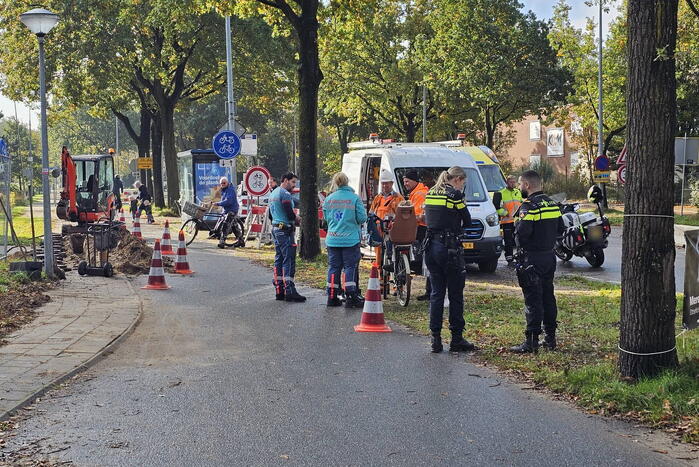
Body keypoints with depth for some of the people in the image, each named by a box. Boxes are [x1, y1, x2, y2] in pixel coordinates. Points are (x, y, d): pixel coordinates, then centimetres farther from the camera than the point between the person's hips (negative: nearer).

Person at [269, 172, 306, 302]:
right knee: (289, 260, -10)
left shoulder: (273, 193, 17)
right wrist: (298, 219, 0)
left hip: (275, 229, 10)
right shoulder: (285, 194, -14)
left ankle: (279, 291, 12)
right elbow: (290, 214, -22)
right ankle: (289, 291, -12)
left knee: (278, 260, 10)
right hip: (285, 231, -10)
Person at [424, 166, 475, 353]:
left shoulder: (430, 194, 11)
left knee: (436, 292, 11)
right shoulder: (454, 194, -9)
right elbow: (467, 221, -2)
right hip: (449, 247, -6)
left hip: (431, 245, 6)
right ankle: (457, 339, 7)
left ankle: (435, 338, 9)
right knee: (455, 294, 3)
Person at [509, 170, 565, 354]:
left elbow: (521, 232, -26)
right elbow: (560, 229, 16)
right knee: (548, 297, 15)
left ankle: (531, 341, -3)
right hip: (549, 255, 8)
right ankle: (550, 338, 21)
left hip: (531, 258, -8)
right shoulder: (553, 204, 11)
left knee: (532, 300, -5)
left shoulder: (529, 206, -16)